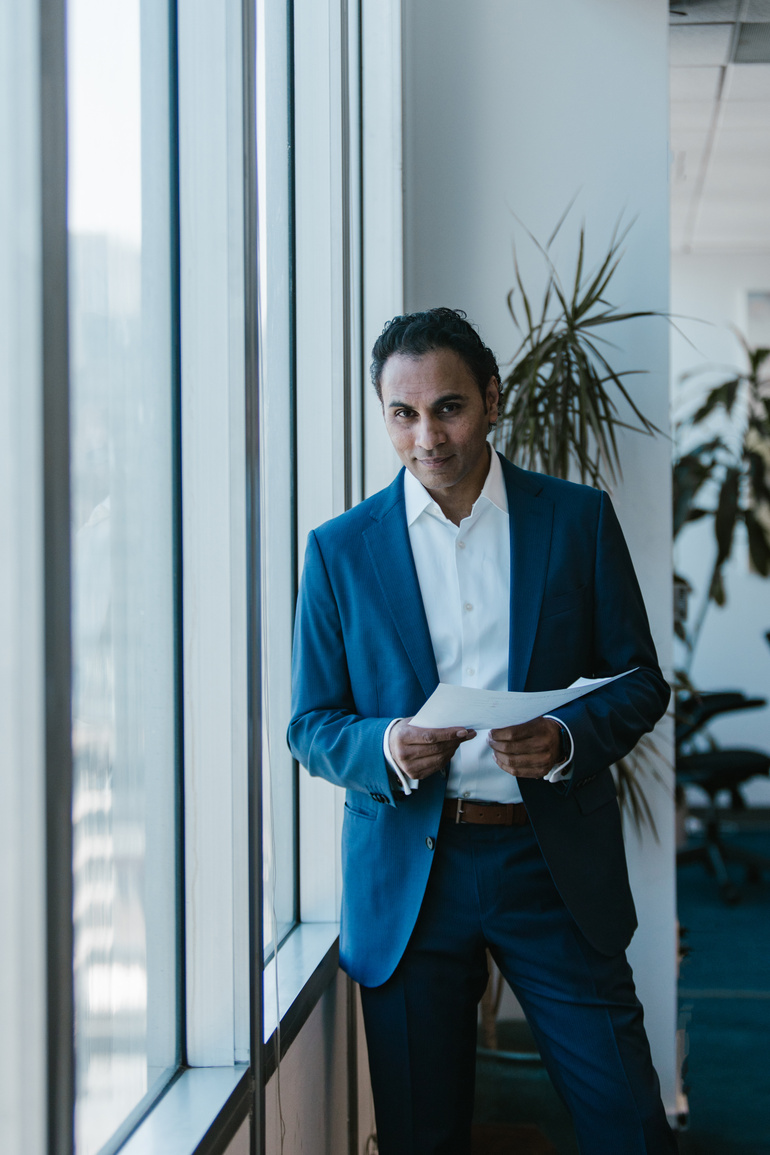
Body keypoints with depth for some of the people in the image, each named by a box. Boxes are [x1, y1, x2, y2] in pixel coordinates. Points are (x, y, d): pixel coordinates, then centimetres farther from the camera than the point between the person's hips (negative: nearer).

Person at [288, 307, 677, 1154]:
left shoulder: (578, 519, 4)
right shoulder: (340, 549, 4)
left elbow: (640, 681, 6)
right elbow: (309, 725, 5)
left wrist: (566, 739, -16)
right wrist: (385, 749, -17)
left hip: (554, 865, 0)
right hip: (406, 877, 0)